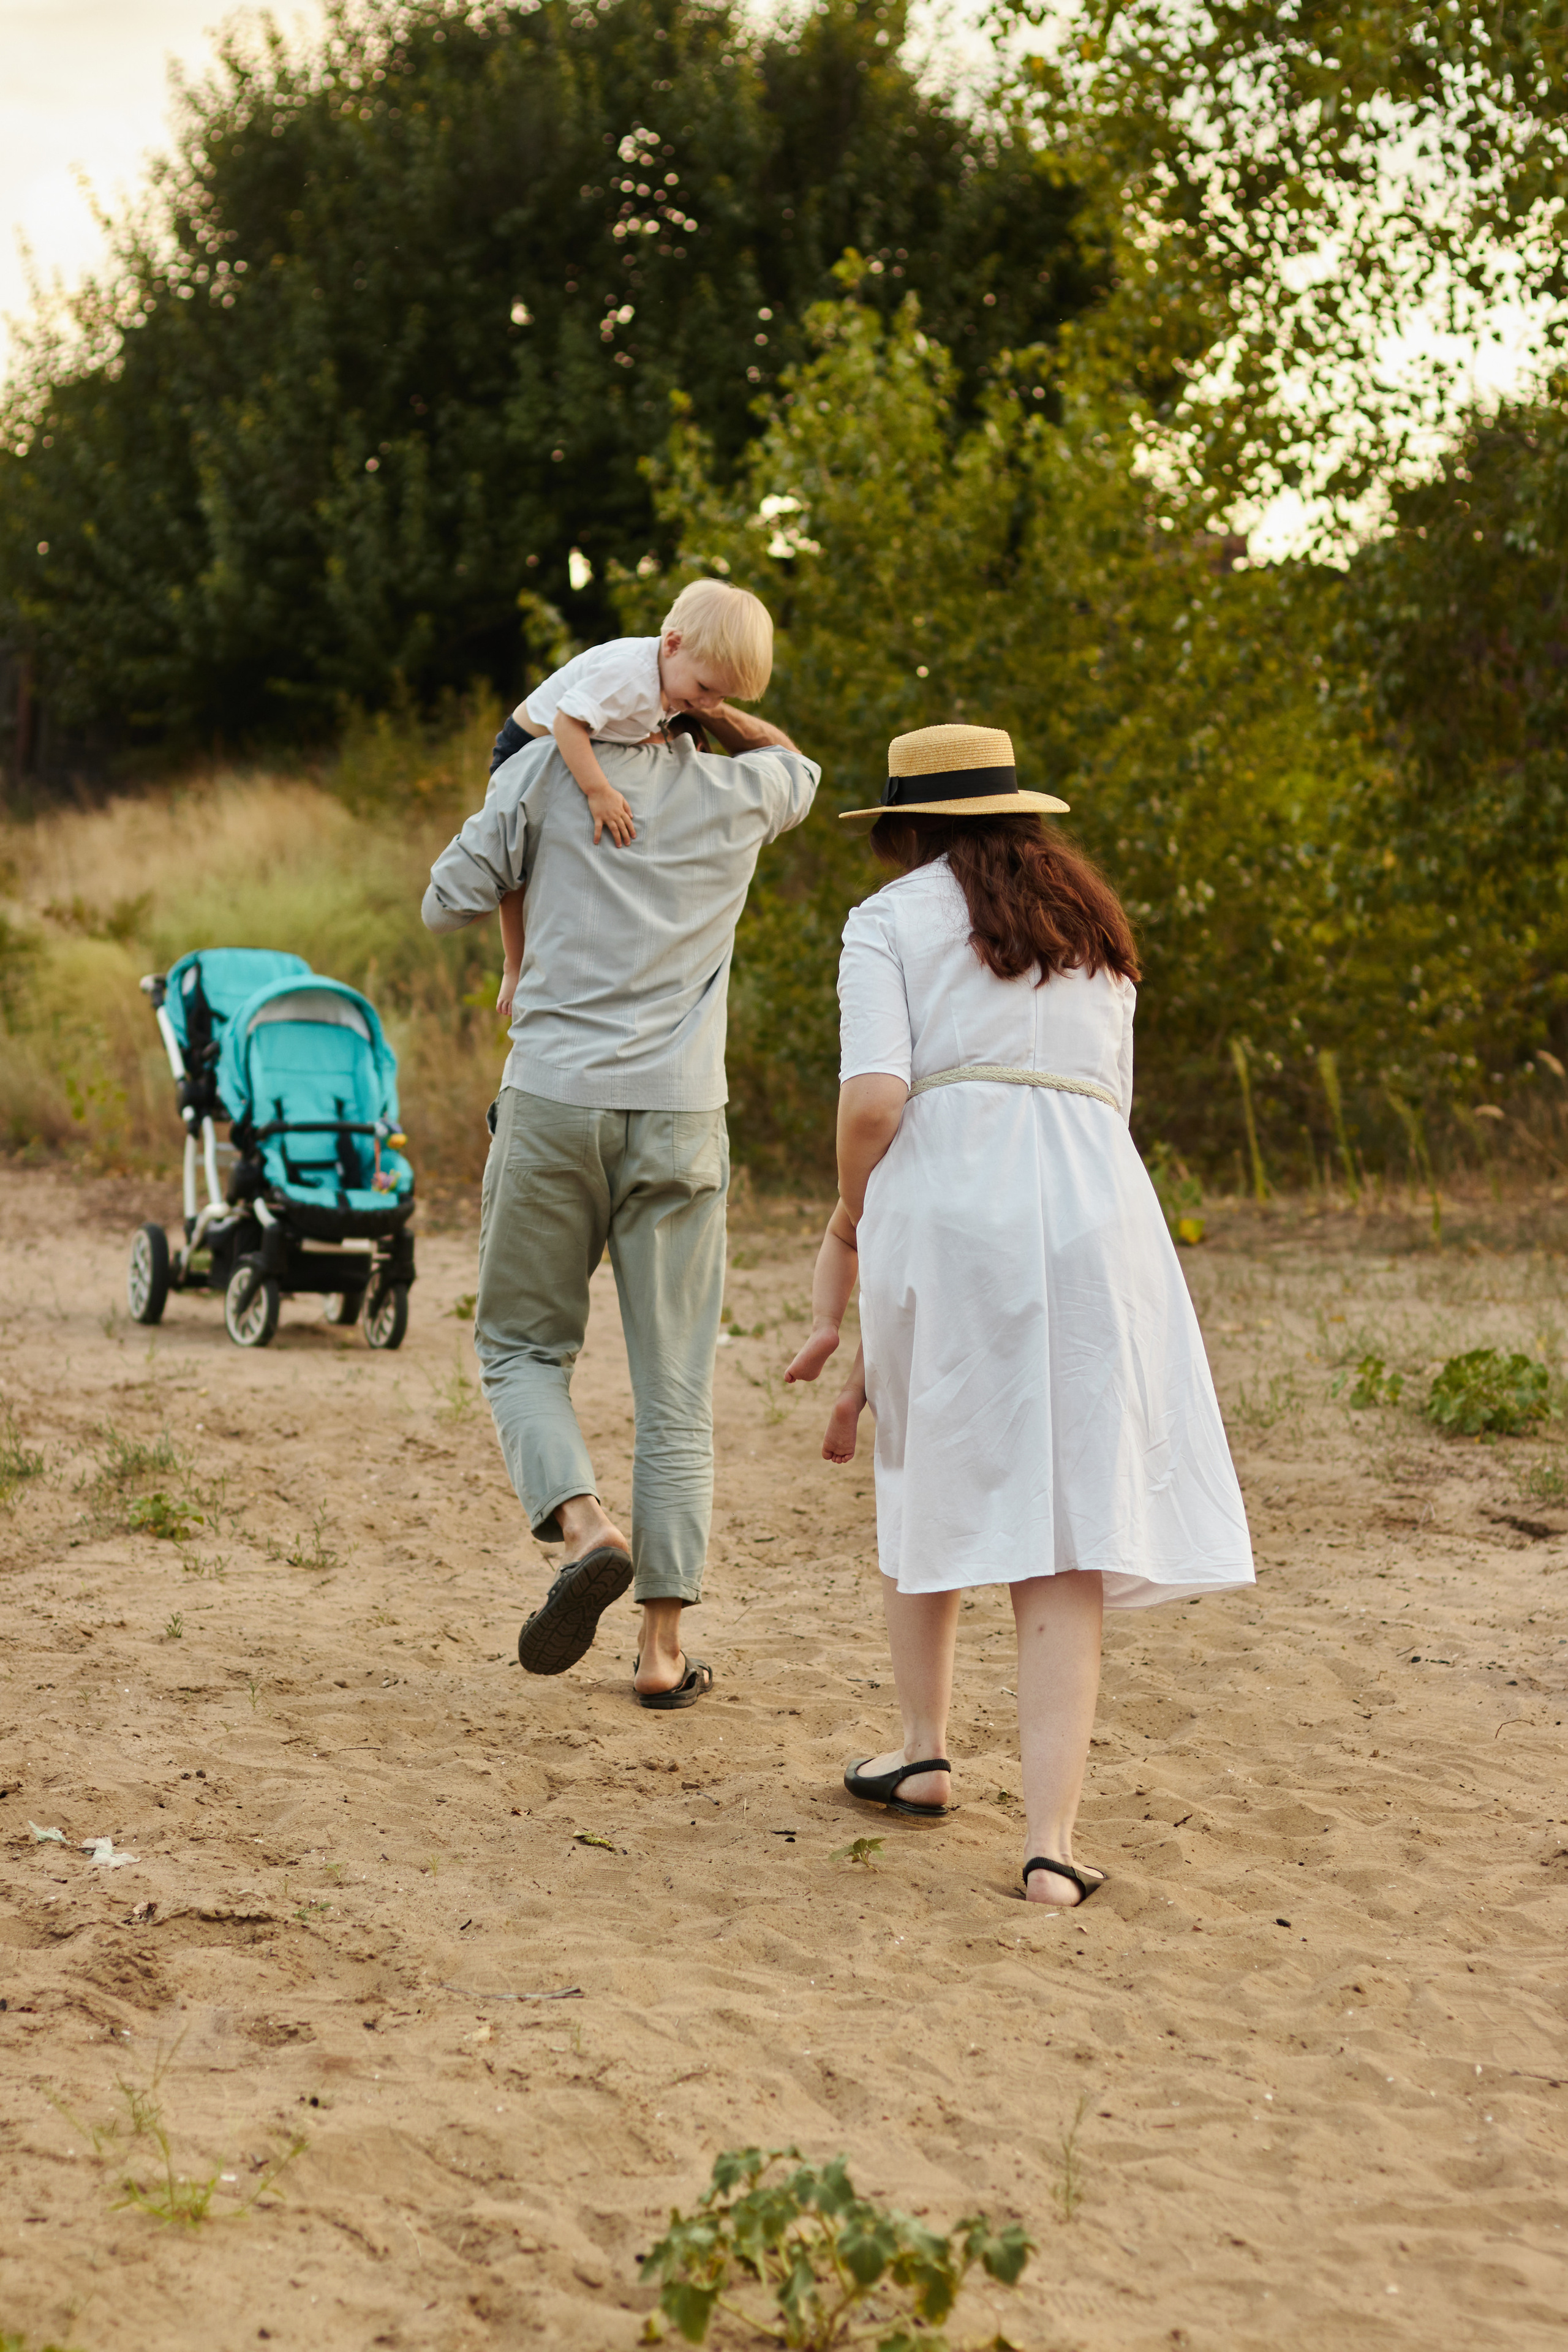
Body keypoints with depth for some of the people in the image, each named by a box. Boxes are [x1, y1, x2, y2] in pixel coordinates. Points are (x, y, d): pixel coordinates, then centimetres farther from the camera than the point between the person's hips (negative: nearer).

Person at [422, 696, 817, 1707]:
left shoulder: (546, 769, 2)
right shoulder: (739, 793, 9)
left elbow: (449, 903, 6)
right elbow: (796, 764, 34)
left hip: (553, 1101, -1)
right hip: (680, 1117, 1)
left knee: (522, 1347, 14)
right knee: (677, 1385, 5)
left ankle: (585, 1524, -13)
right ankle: (664, 1643, 4)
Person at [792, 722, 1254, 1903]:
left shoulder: (891, 920, 7)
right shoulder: (1095, 929, 23)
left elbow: (873, 1101, -7)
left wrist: (852, 1214, 10)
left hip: (944, 1200, -3)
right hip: (1094, 1208, 3)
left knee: (928, 1473, 21)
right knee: (1067, 1536, -1)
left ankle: (925, 1749, 32)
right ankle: (1053, 1841, -9)